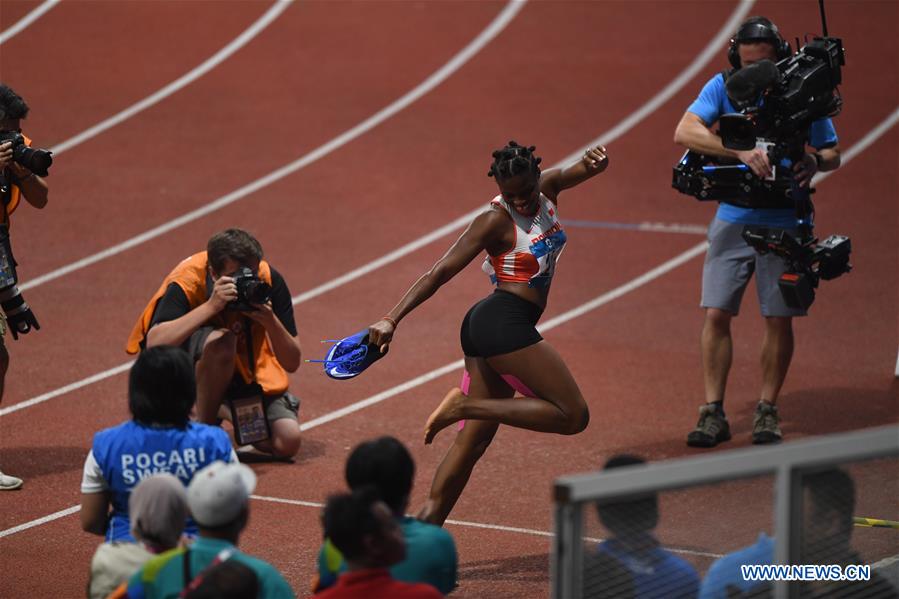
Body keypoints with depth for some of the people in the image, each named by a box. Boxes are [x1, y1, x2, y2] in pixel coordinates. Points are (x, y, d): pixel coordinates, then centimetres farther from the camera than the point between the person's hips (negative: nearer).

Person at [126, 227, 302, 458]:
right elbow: (154, 344, -45)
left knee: (287, 443, -17)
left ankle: (227, 411, 14)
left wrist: (270, 321, -37)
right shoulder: (186, 281, -28)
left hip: (249, 369, 3)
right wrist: (211, 306, -48)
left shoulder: (269, 280, -20)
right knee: (220, 341, -38)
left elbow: (292, 363, -18)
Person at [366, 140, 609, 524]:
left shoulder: (547, 189, 9)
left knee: (473, 441, 6)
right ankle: (464, 405, -13)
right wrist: (392, 319, -20)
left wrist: (594, 162, -18)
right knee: (573, 415, -10)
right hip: (503, 323, -9)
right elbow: (441, 272, -14)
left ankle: (426, 525, 3)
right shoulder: (496, 220, -12)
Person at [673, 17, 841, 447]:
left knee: (779, 318, 0)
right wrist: (742, 151, -28)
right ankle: (713, 412, 1)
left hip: (784, 223, -1)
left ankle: (767, 410, 13)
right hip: (733, 219, 1)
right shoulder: (724, 87, -3)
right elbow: (684, 132, -17)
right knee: (716, 313, -5)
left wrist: (815, 161, -20)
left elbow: (832, 152, 5)